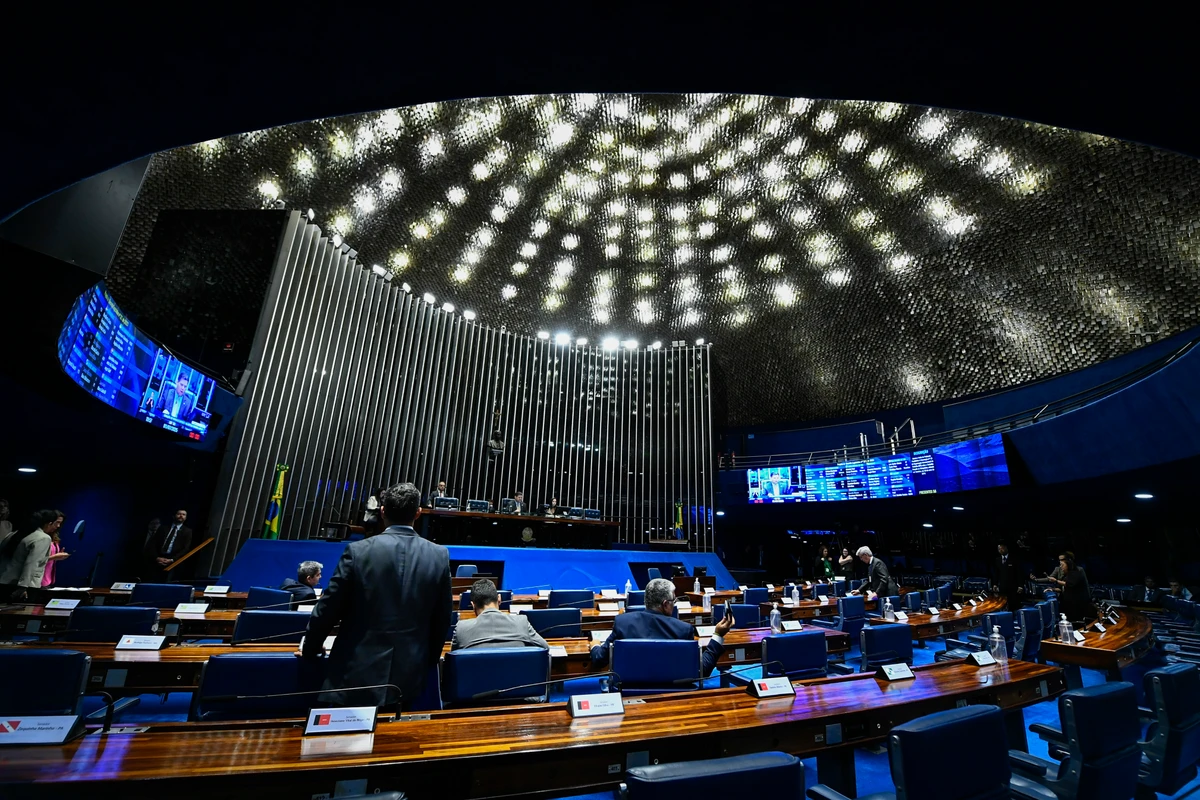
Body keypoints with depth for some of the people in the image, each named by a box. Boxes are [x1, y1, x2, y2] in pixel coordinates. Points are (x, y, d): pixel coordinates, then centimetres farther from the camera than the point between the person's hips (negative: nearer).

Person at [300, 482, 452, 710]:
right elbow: (442, 619, 2)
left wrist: (310, 648, 17)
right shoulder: (439, 556, -6)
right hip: (410, 675, 2)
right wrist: (428, 663, 18)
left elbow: (328, 608, -3)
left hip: (359, 673, -2)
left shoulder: (358, 550, -11)